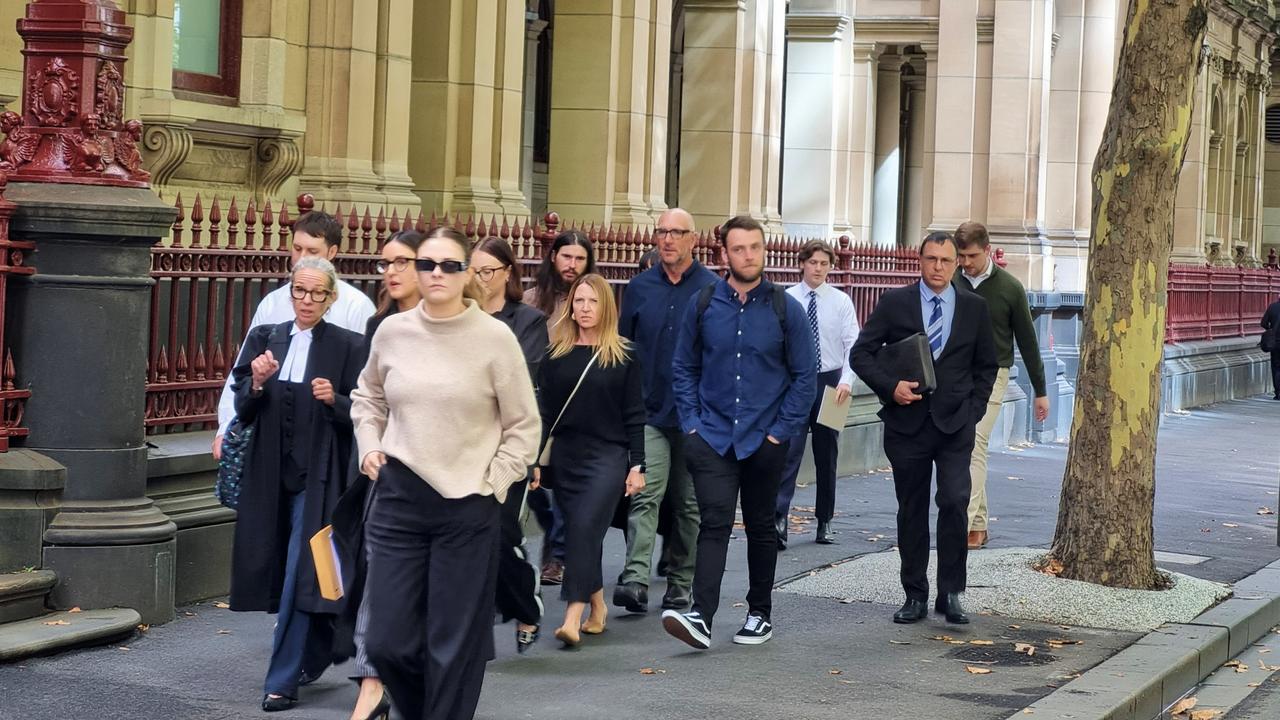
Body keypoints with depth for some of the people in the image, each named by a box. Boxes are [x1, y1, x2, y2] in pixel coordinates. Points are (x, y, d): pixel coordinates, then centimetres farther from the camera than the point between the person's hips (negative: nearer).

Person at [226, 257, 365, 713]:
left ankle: (283, 681, -2)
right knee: (277, 569, 13)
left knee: (300, 574, -8)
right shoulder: (264, 339, 7)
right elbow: (243, 411, 5)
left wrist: (334, 400, -22)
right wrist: (256, 383, -14)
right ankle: (318, 652, 35)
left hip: (317, 477, -4)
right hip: (271, 474, 5)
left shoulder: (347, 347, -3)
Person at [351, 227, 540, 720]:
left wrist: (493, 484, -6)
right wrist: (370, 447, 7)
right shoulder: (392, 332, 3)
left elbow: (524, 426, 1)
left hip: (467, 508, -3)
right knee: (388, 642, 4)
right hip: (398, 499, 3)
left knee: (455, 646, 1)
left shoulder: (495, 338, -7)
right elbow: (367, 398, 22)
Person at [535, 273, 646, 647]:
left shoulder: (622, 357, 0)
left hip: (608, 456, -4)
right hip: (565, 457, 4)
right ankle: (598, 606, 24)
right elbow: (543, 412, 8)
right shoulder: (556, 356, 7)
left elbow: (634, 416, 1)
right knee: (579, 533, 8)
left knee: (586, 528, -15)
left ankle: (573, 617, -20)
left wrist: (637, 466, -4)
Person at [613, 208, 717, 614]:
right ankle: (635, 580, -21)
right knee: (645, 495, -12)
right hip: (649, 412, 1)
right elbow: (623, 348, 12)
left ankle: (680, 586, 17)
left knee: (689, 504, 8)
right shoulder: (639, 288, 7)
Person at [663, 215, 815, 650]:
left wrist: (781, 431, -4)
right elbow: (684, 368, 8)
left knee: (761, 527, 12)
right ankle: (701, 617, -20)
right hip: (712, 435, 0)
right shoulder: (703, 304, 1)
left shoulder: (786, 310, -2)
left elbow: (803, 377, 2)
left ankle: (760, 614, 25)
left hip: (765, 439, 0)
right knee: (713, 523, -12)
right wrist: (691, 422, 0)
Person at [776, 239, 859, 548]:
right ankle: (779, 519, -19)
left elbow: (853, 344, -5)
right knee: (790, 451, -12)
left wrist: (846, 381, -19)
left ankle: (824, 522, 20)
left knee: (827, 455, 10)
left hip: (830, 382, 2)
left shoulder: (841, 302, 1)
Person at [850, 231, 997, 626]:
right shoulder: (894, 303, 3)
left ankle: (950, 593, -4)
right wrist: (890, 386, -12)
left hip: (955, 423, 0)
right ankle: (915, 596, 14)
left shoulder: (974, 307, 7)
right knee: (911, 510, 6)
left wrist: (974, 409, 3)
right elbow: (860, 354, 2)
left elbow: (986, 366, 14)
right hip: (907, 420, 0)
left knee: (955, 502, -14)